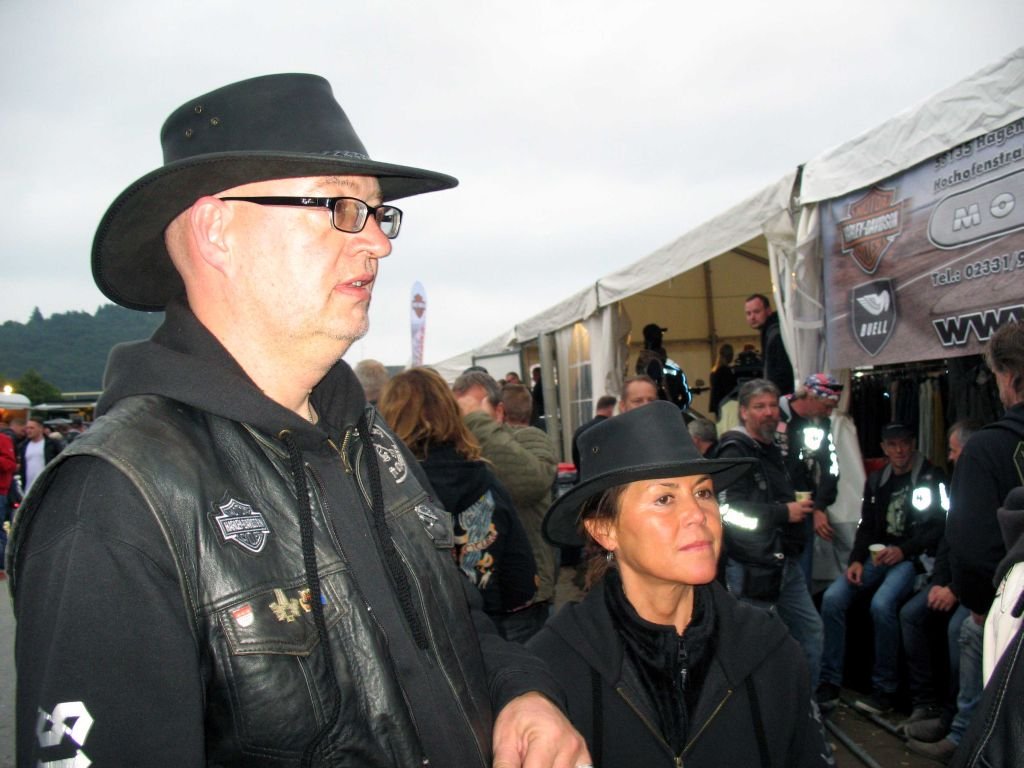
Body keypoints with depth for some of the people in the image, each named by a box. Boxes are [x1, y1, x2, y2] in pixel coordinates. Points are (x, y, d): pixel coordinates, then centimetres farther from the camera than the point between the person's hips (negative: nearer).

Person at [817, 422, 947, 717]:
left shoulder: (932, 478, 0)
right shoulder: (876, 480, 18)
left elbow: (942, 527, -6)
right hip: (877, 556, 6)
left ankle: (884, 690, -15)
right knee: (833, 598, -18)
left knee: (882, 603, -32)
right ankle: (829, 683, -10)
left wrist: (903, 550, -15)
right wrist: (856, 560, 1)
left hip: (912, 558, -5)